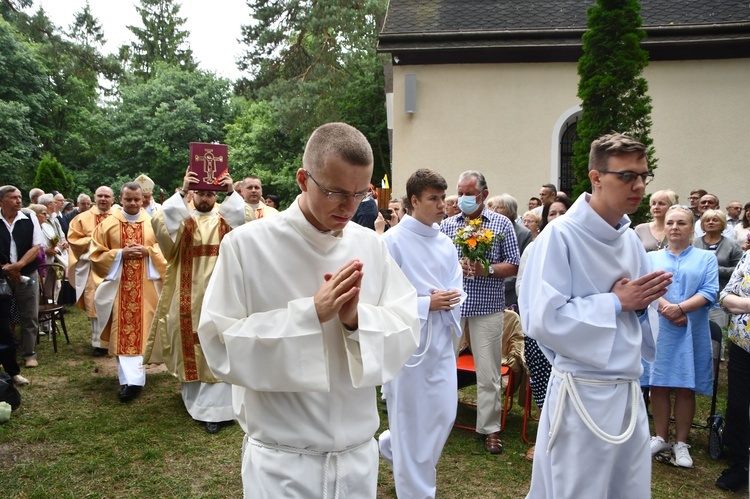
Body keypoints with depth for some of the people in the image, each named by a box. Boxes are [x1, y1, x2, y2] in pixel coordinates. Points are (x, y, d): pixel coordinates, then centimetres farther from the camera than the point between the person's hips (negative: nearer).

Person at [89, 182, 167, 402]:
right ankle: (131, 378, 0)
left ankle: (131, 378, 14)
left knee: (142, 328, 2)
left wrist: (147, 251, -13)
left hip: (146, 286, 0)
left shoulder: (153, 223, 5)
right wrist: (121, 254, -12)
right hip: (119, 286, 0)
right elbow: (96, 254, 3)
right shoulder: (108, 224, 5)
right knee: (123, 331, -4)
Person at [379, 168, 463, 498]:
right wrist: (426, 304, -17)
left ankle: (392, 446, 39)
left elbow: (457, 287, 13)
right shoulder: (392, 241, -12)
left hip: (441, 338, 7)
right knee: (412, 422, 5)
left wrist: (449, 299, -9)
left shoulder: (445, 243, 9)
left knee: (443, 415, 12)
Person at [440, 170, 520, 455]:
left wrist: (487, 269, -15)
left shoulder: (501, 224, 3)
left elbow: (513, 266, 2)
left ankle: (490, 428, 16)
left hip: (487, 307, -2)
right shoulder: (447, 225, 9)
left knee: (488, 370, 3)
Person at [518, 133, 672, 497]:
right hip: (583, 394, -7)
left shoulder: (630, 238, 8)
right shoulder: (560, 236, -16)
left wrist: (642, 301, -5)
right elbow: (542, 319, -23)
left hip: (629, 390, 7)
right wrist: (615, 302, -16)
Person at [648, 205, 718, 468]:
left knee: (685, 387, 2)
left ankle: (681, 443, 14)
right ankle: (661, 438, 18)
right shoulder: (651, 257, 13)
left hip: (692, 332, -1)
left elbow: (709, 292, -4)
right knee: (658, 385, 4)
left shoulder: (706, 258, 10)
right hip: (658, 330, 1)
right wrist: (665, 307, -20)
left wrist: (681, 308, -18)